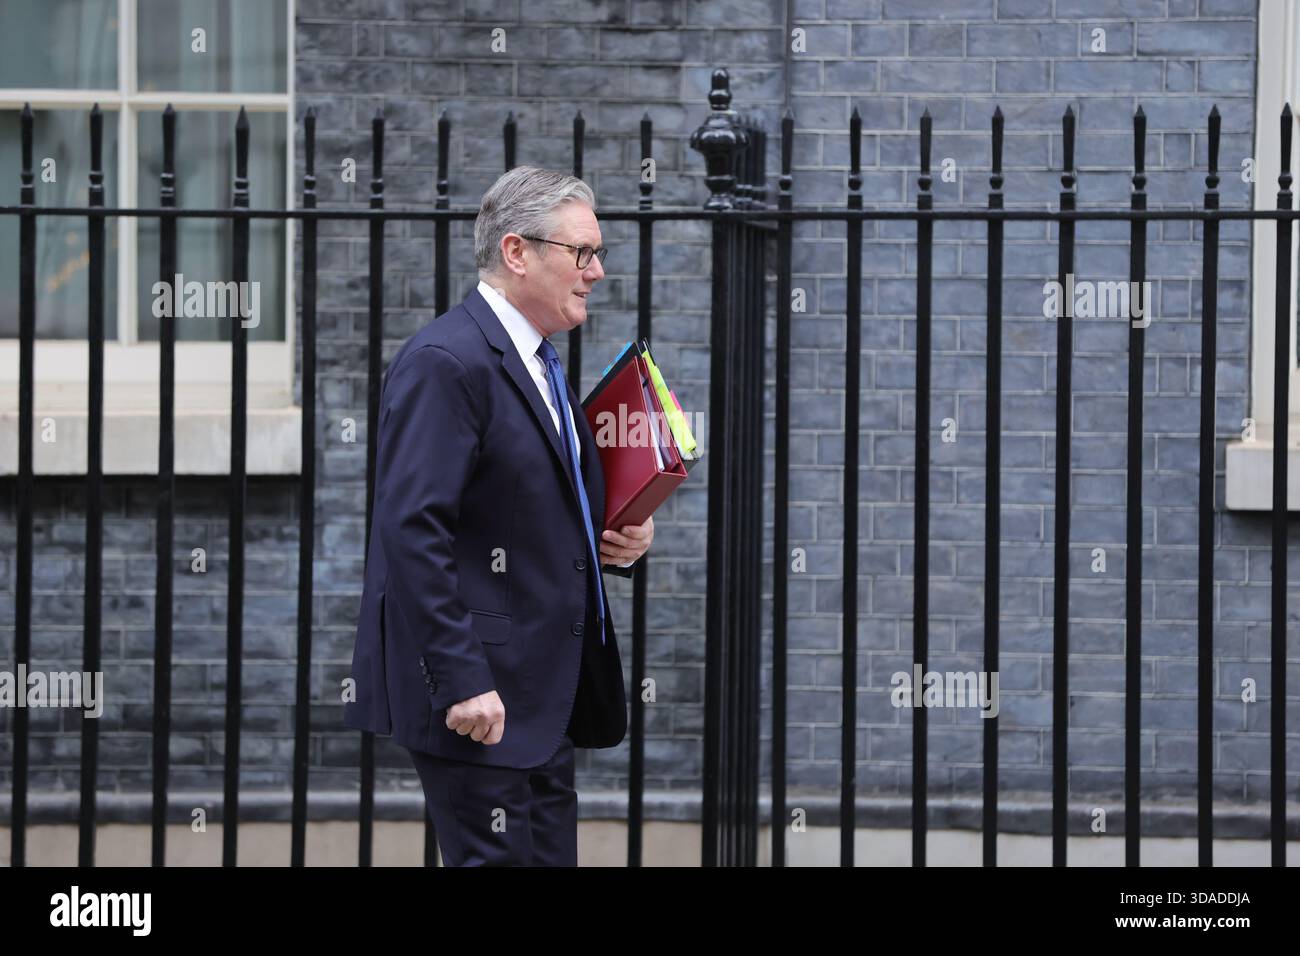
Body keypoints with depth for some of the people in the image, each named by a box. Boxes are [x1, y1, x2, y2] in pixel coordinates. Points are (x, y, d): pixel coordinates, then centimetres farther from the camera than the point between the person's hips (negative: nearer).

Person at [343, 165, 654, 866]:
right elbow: (414, 531, -22)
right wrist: (462, 682, -26)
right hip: (480, 696, -10)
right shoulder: (446, 361, -14)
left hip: (543, 700, 10)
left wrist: (616, 540, 8)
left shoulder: (539, 365, 18)